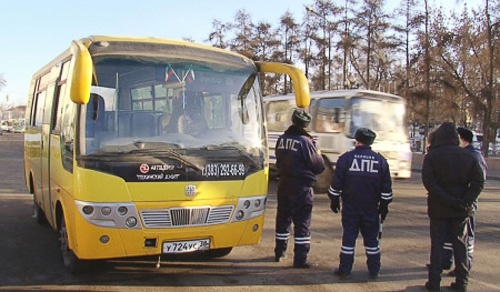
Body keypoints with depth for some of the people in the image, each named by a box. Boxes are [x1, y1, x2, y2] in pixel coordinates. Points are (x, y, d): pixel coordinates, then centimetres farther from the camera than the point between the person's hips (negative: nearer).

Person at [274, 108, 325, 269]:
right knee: (302, 222, 1)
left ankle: (279, 252, 31)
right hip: (301, 188, -7)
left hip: (283, 185, 7)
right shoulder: (305, 141, -17)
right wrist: (318, 153, 5)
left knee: (283, 219, 18)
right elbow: (319, 166, -12)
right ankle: (300, 259, 2)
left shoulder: (281, 139, 4)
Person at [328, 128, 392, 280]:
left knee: (349, 237, 4)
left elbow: (337, 182, -4)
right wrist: (384, 205, 11)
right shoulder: (380, 160, 1)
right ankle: (374, 271, 16)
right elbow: (386, 187, 4)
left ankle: (345, 270, 7)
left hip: (350, 206, -2)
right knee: (371, 238, 11)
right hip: (371, 208, 2)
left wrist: (334, 200, 6)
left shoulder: (346, 158, -6)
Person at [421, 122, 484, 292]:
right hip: (461, 210, 2)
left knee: (437, 244, 6)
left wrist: (448, 200, -18)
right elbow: (478, 181, -7)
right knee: (460, 244, 12)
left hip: (438, 208, -2)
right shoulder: (468, 156, 1)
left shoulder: (432, 156, -7)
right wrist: (466, 201, -10)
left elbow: (428, 181, -18)